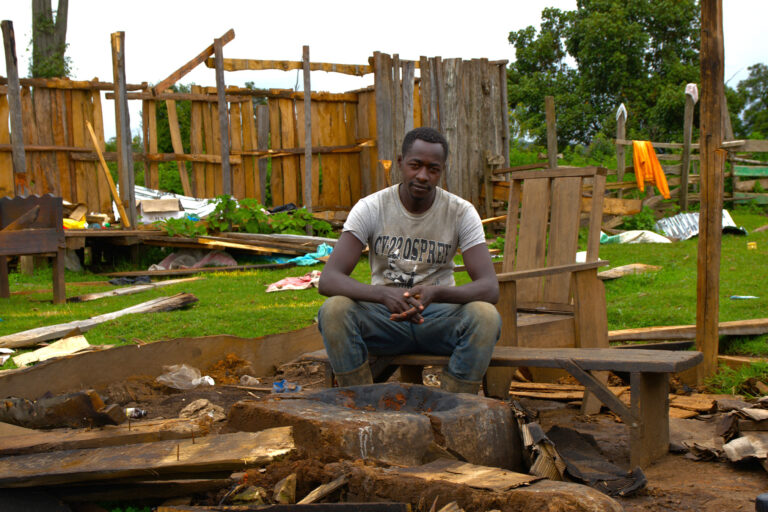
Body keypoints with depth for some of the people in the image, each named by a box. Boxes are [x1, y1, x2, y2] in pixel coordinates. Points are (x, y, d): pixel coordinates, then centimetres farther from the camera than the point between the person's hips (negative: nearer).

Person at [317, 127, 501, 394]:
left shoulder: (461, 212, -8)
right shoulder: (370, 208, -9)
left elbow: (490, 288, -17)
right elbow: (328, 280, -19)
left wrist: (436, 293, -37)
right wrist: (385, 294, -39)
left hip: (439, 316, 0)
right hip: (385, 317, 0)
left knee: (486, 316, -32)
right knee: (333, 311, -30)